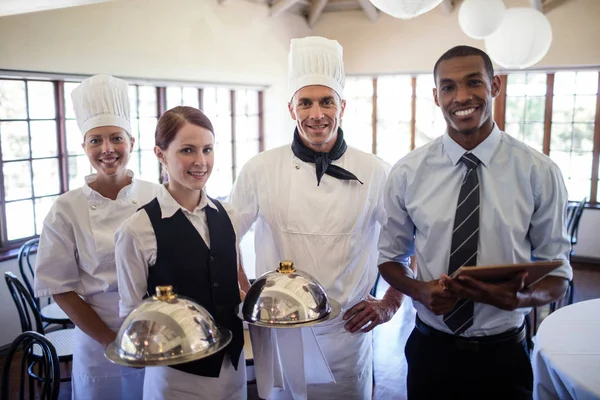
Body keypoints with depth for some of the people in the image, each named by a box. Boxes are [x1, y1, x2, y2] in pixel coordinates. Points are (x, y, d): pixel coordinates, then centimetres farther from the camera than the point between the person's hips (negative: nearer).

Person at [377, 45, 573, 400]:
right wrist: (420, 291, -16)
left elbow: (557, 272, -3)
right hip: (432, 349, 1)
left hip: (503, 353, 0)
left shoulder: (539, 172, -9)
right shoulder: (407, 172, -6)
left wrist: (520, 297, -24)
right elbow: (390, 258, 4)